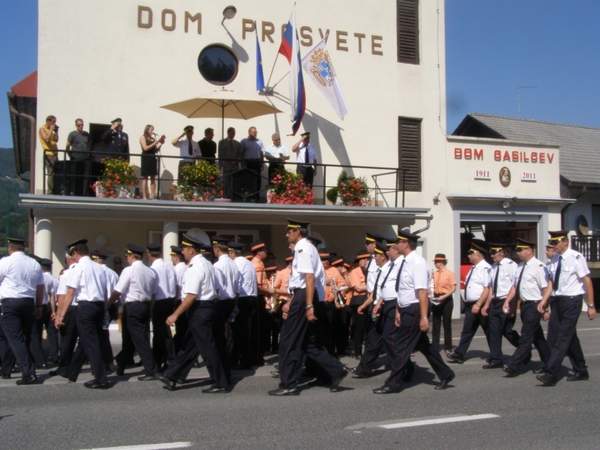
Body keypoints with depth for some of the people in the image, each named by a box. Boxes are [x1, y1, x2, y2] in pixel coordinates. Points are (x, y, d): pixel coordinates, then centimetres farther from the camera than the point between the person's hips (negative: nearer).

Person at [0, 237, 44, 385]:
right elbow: (40, 288, 10)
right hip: (29, 303, 5)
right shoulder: (35, 264, 8)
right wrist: (39, 306, 19)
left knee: (15, 339, -6)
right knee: (26, 338, 14)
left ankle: (29, 373, -15)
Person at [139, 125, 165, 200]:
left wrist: (160, 143, -1)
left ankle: (152, 195, 3)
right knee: (145, 177, -4)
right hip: (146, 158, -5)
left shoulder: (153, 138, 13)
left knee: (153, 178, 2)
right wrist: (156, 142, -11)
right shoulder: (143, 137, 2)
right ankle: (144, 196, -4)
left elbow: (156, 150, 12)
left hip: (153, 159, 5)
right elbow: (145, 148, -9)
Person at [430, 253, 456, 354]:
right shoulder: (434, 273, 7)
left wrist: (444, 297, -22)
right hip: (436, 300, 5)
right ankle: (435, 346, 12)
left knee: (447, 324, 3)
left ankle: (448, 347, 12)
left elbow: (453, 288, -12)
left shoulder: (449, 273, -8)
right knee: (435, 324, 6)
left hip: (446, 299, -5)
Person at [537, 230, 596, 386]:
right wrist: (545, 301, 6)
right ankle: (580, 371, 27)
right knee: (565, 337, 14)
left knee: (563, 338, -8)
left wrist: (591, 306, -11)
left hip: (571, 301, -7)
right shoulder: (555, 258, 8)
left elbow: (587, 281, -11)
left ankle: (551, 374, -10)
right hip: (557, 301, 7)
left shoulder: (576, 258, -13)